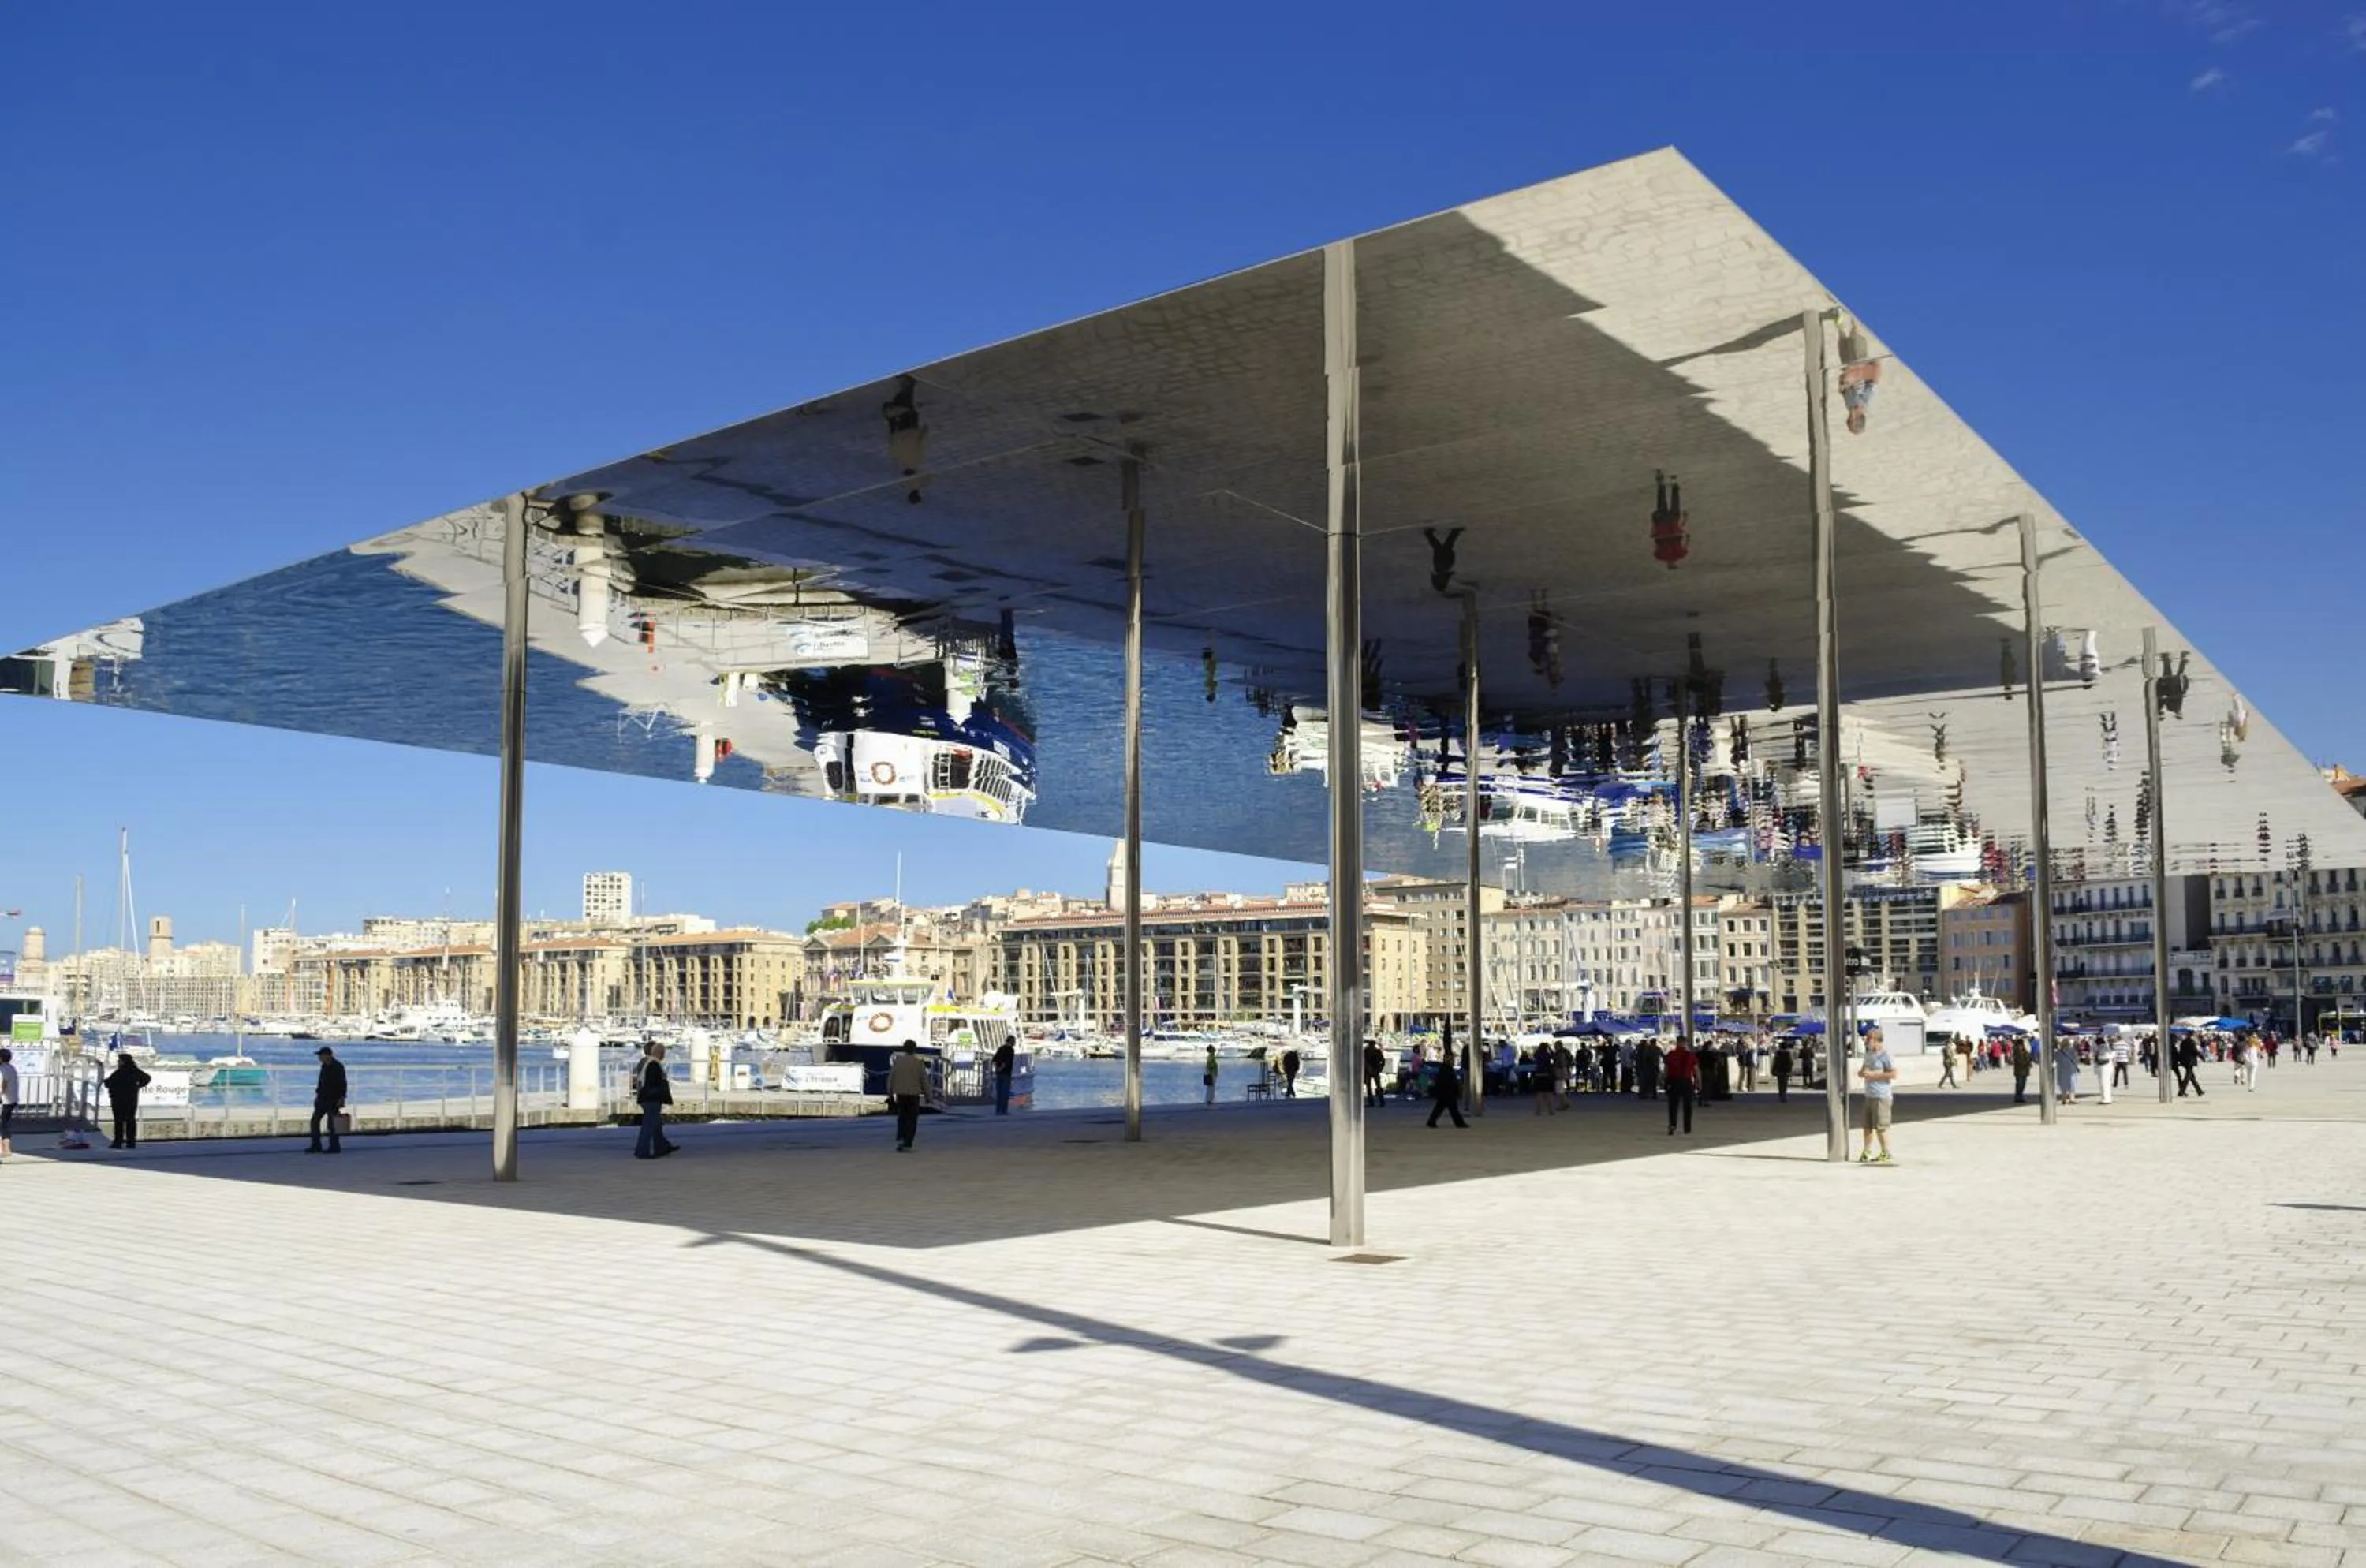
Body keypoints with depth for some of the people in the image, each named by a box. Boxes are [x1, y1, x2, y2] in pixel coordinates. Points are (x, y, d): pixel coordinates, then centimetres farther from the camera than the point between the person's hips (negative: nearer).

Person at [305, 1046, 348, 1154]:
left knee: (331, 1124, -5)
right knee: (315, 1121, 6)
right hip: (323, 1099, 8)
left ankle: (335, 1147, 2)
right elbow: (321, 1082, 19)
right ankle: (315, 1146, 12)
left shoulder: (338, 1067, -13)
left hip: (333, 1100, -8)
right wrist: (318, 1094, 17)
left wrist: (341, 1098, -20)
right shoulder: (324, 1066, 10)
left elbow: (342, 1084, -15)